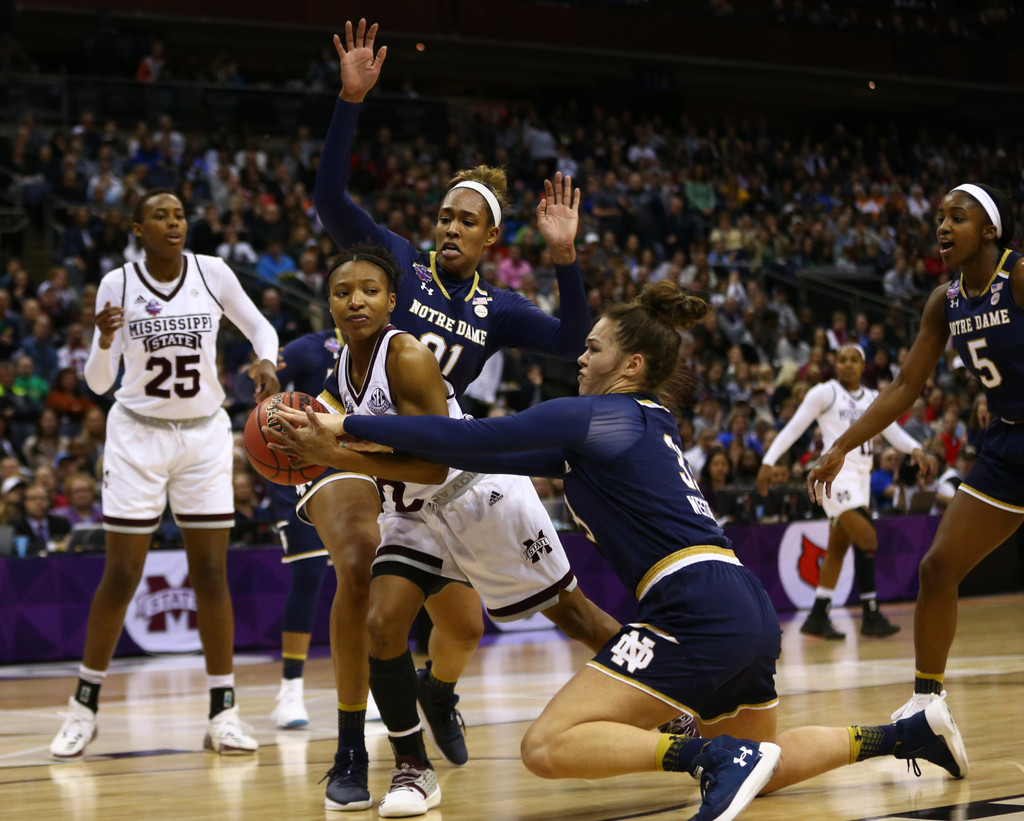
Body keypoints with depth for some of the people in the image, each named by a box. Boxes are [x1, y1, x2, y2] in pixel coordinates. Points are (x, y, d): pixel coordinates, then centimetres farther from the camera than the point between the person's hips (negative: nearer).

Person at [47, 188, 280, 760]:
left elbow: (261, 328, 9)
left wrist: (266, 363, -13)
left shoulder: (212, 273, -5)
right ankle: (85, 707, 13)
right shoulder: (118, 284, -8)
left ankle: (224, 713, 5)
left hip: (205, 434, 1)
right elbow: (99, 382, -5)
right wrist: (106, 340, -26)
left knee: (212, 573, -1)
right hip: (138, 434, -1)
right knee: (122, 575, -1)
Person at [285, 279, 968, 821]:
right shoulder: (648, 424, 23)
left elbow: (473, 437, -6)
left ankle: (718, 755, -22)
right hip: (749, 611, 10)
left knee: (548, 746, -13)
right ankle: (913, 732, 23)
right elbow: (499, 457, 23)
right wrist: (371, 450, 21)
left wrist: (352, 425, 2)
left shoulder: (594, 417, -2)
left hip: (699, 611, -10)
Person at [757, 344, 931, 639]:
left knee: (838, 548, 10)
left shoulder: (873, 399, 15)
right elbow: (793, 428, -3)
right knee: (867, 539, -16)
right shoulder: (824, 393, -2)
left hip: (861, 476, 7)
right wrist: (768, 462, -10)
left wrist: (915, 449, -12)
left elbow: (894, 432, 9)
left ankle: (817, 617, 16)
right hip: (837, 472, -7)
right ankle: (871, 616, -12)